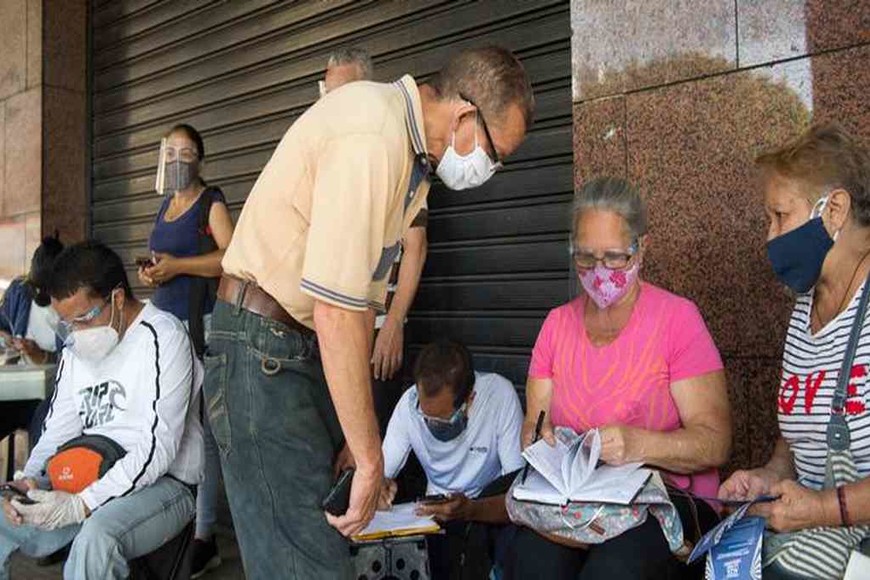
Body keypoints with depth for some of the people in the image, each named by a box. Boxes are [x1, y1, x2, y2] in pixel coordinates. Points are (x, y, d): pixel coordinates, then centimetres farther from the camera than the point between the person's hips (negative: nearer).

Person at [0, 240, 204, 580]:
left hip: (161, 481, -7)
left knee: (97, 536, -37)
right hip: (88, 481, 8)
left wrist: (82, 505, -25)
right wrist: (28, 480, -6)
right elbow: (58, 431, 15)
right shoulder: (76, 347, 15)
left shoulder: (161, 336, -11)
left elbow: (158, 448, -19)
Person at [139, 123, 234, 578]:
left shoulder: (211, 203, -1)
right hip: (165, 322, 7)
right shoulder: (165, 204, 21)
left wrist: (177, 266, -18)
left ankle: (203, 539, -6)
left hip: (201, 323, -7)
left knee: (201, 429, -9)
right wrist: (151, 272, 11)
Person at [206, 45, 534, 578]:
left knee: (333, 531, 11)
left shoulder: (412, 158, 11)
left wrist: (361, 448, 13)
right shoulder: (374, 136, -21)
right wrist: (371, 460, -17)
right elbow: (336, 314, -25)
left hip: (310, 349, 10)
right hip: (262, 348, -9)